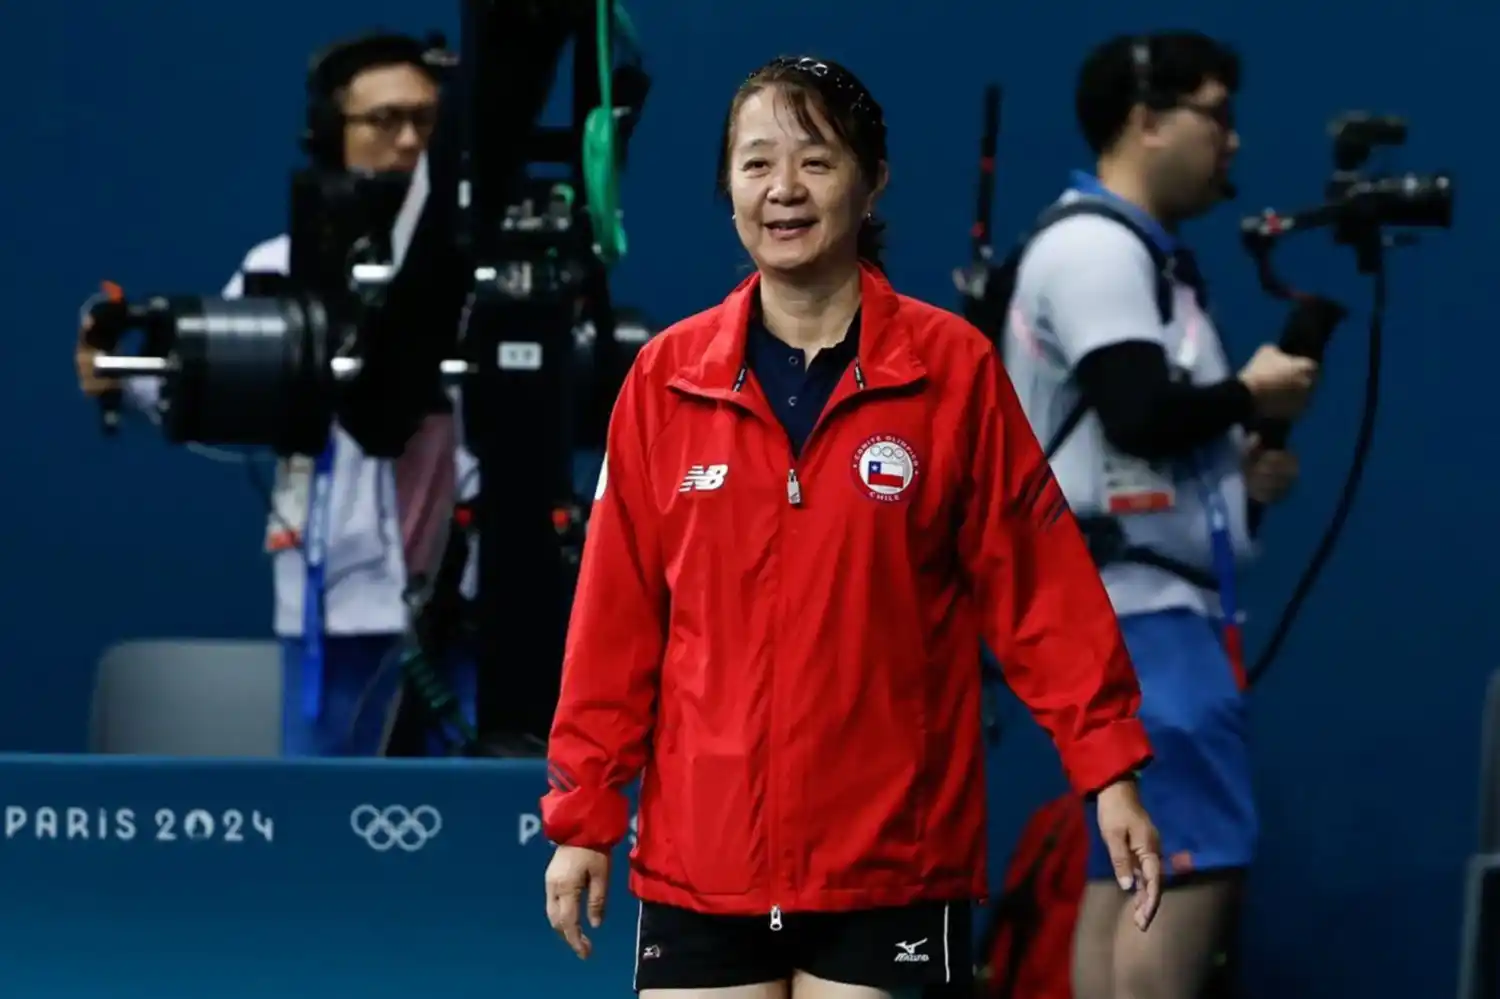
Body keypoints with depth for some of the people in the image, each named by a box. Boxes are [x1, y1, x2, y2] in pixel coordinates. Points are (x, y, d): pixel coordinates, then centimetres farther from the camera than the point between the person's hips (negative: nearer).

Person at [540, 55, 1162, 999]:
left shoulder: (954, 368, -2)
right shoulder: (666, 379, 4)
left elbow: (1038, 585, 0)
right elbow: (617, 614, 6)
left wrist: (1109, 769, -6)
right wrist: (584, 813, 6)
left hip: (890, 867, -2)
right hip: (698, 861, 2)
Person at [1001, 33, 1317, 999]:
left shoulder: (1144, 255, 20)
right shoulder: (1094, 246, -12)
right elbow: (1138, 416, -23)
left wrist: (1240, 469, 8)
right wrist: (1251, 395, -6)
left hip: (1155, 602, 10)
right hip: (1132, 606, -10)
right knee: (1193, 862, -15)